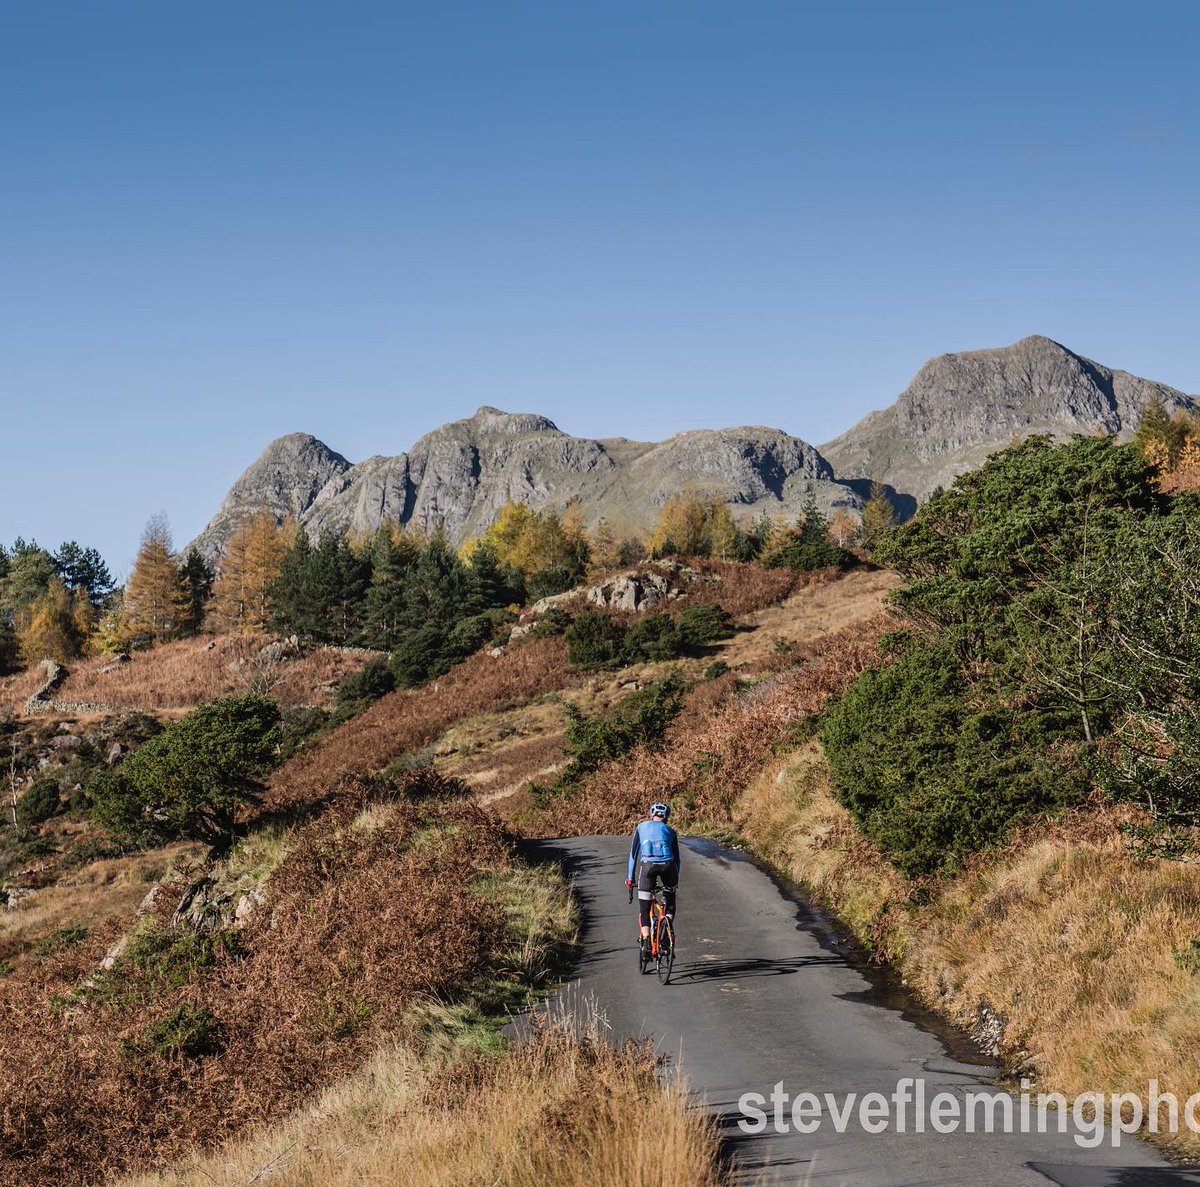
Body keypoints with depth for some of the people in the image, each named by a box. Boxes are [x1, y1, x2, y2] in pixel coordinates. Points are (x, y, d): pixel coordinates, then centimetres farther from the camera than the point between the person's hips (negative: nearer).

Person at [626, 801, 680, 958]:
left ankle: (646, 941, -9)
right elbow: (676, 858, 26)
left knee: (644, 910, 7)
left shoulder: (641, 827, 23)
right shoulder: (670, 831, 24)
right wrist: (676, 879, 35)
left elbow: (633, 854, 22)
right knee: (670, 902, 24)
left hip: (648, 865, -1)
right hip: (667, 865, 1)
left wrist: (630, 878, 27)